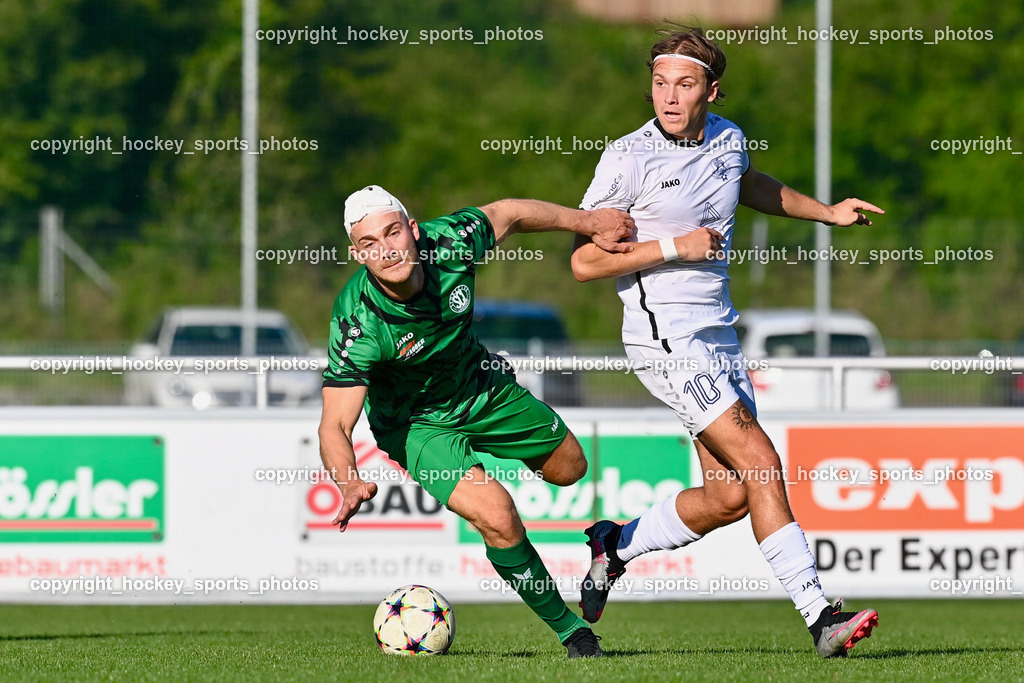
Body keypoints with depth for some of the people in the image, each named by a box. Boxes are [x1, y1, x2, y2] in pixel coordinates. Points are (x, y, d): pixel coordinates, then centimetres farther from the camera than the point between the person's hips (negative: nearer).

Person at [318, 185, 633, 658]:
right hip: (416, 421, -5)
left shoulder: (448, 243, -28)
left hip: (480, 385, 5)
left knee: (568, 467, 20)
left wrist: (588, 222, 1)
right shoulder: (358, 323, -38)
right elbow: (335, 427, -38)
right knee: (497, 516, -23)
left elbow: (507, 213, -5)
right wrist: (351, 485, -57)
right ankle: (567, 628, 0)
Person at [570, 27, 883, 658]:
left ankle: (615, 545, 27)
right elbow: (585, 262, -11)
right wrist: (674, 246, -16)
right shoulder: (628, 159, -12)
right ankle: (818, 613, -17)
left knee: (730, 497, 5)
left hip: (719, 334, 7)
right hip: (666, 339, -7)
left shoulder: (728, 138, 7)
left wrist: (826, 212, 31)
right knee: (761, 464, -17)